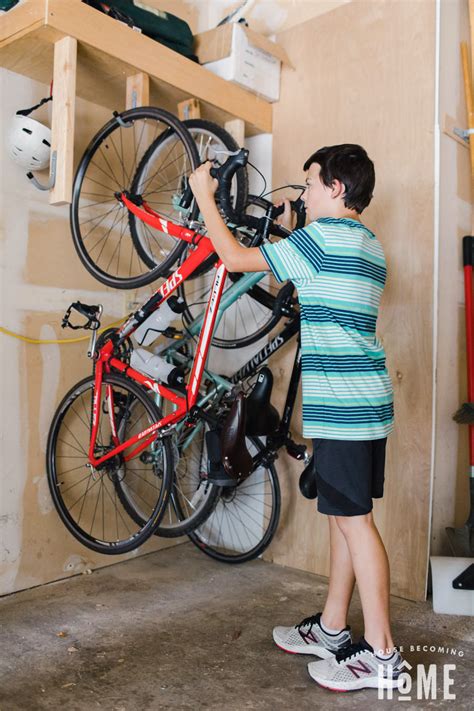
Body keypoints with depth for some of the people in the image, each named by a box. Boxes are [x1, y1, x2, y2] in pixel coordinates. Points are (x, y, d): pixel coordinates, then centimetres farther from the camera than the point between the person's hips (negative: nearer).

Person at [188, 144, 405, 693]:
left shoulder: (323, 236, -10)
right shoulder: (370, 245, 18)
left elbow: (235, 259, -5)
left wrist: (204, 197, 7)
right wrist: (293, 232, 30)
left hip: (340, 404, -10)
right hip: (368, 400, 10)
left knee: (353, 520, -2)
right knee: (343, 515, 14)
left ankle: (381, 654, 11)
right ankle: (331, 628, 27)